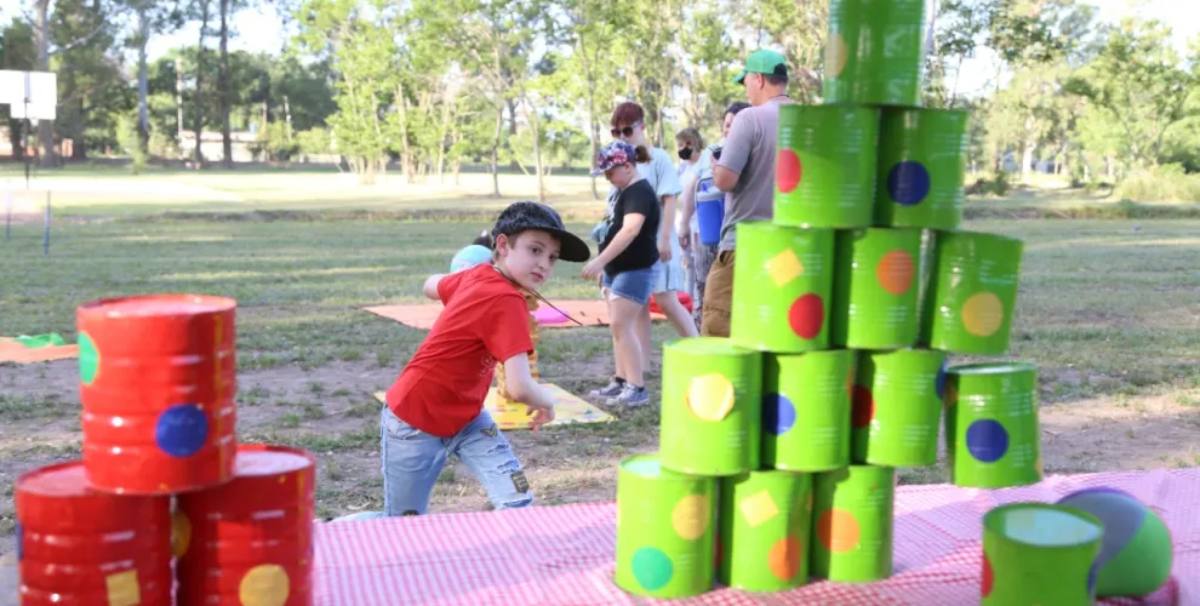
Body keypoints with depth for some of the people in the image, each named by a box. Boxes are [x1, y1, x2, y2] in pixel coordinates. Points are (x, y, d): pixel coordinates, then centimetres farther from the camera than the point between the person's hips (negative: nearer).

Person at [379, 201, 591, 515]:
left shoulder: (478, 275, -4)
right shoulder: (506, 301, -29)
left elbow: (432, 286, 17)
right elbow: (520, 388, -37)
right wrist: (547, 403, -16)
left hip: (465, 416, 8)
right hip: (414, 425, -8)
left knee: (518, 501, -9)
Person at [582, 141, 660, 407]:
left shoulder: (639, 192, -20)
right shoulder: (624, 191, 12)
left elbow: (631, 230, -34)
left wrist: (600, 260, -40)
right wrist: (604, 265, 22)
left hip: (636, 269, -10)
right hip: (617, 268, 10)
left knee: (621, 325, -15)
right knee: (619, 326, 12)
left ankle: (637, 388, -13)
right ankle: (622, 381, 20)